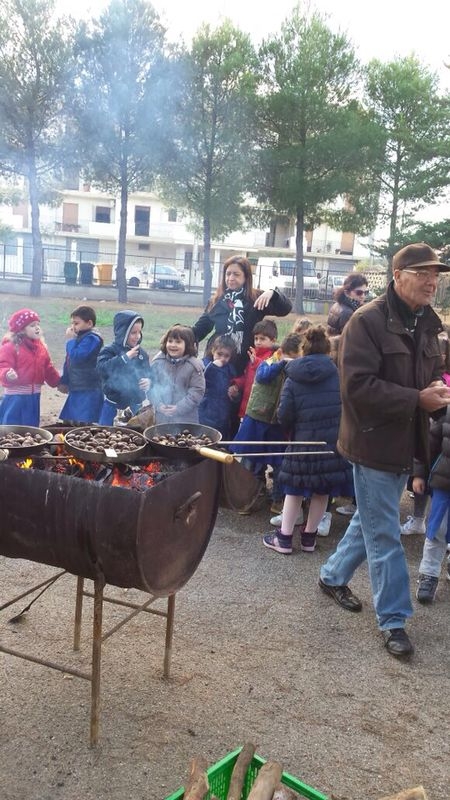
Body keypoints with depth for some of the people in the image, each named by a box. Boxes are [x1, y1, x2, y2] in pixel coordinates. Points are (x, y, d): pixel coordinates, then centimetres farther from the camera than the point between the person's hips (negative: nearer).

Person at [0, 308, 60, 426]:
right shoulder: (10, 347, -13)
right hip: (15, 396, -6)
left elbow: (48, 369, 17)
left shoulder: (41, 347, 9)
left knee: (31, 427, 14)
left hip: (33, 396, 6)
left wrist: (58, 382, 15)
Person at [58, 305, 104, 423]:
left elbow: (76, 357, -24)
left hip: (89, 393, -10)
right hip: (75, 390, 10)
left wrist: (72, 339, -11)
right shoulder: (79, 338, 12)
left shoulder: (92, 338, -15)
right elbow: (68, 362, 21)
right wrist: (64, 381, 19)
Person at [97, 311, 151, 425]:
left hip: (135, 405, 4)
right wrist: (125, 357, -26)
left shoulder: (141, 353, 4)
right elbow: (102, 368, -25)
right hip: (113, 404, -4)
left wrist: (148, 381, -13)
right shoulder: (109, 351, -9)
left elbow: (148, 373, 11)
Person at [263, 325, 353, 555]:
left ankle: (284, 538, 16)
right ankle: (309, 537, 23)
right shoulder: (338, 374, -3)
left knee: (294, 490, 12)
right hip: (333, 442, 0)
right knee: (322, 492, 13)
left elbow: (284, 415, -4)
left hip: (303, 442, 0)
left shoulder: (293, 378, -3)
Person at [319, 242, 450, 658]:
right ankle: (394, 620, 16)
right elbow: (358, 386, -23)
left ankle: (333, 576, 42)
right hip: (375, 442, -8)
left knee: (371, 522, 21)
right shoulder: (367, 322, -16)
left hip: (406, 443, 8)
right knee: (385, 536, 2)